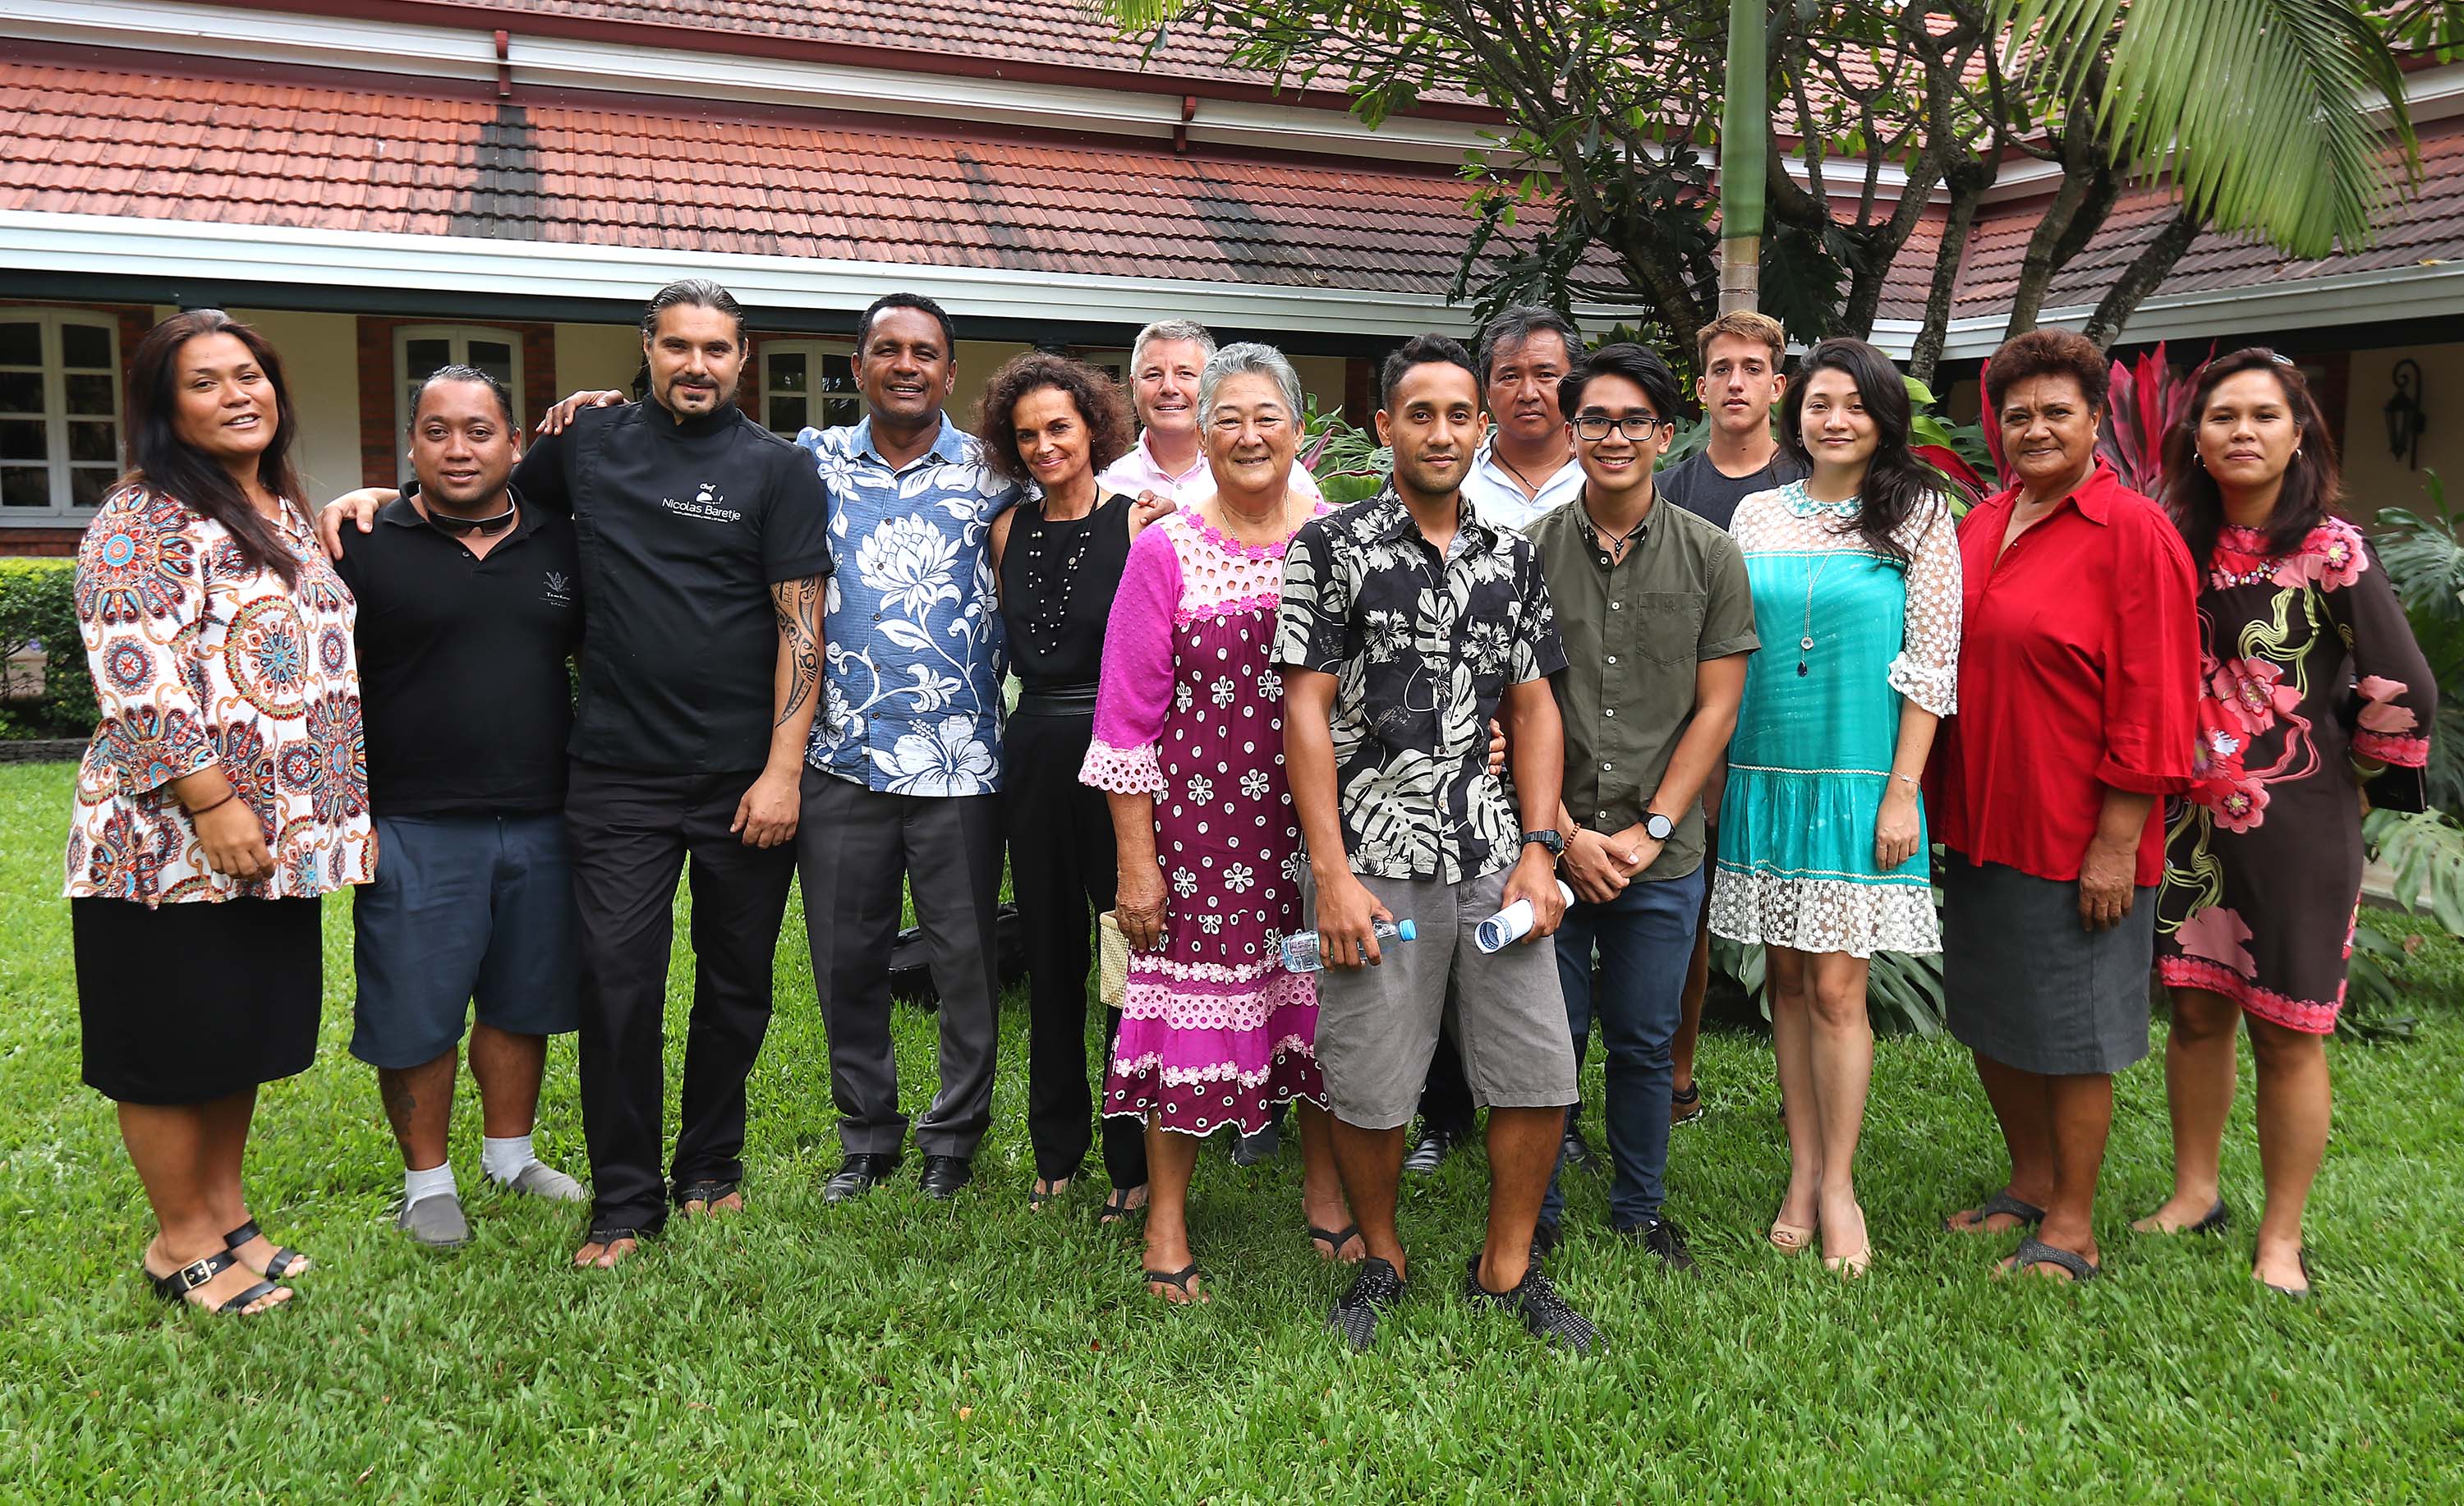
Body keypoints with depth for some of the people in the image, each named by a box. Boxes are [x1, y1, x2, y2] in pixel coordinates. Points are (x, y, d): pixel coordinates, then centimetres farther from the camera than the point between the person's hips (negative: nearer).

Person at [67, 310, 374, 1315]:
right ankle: (181, 1242, 19)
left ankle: (228, 1215, 30)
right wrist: (212, 803, -22)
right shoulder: (145, 518, -11)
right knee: (177, 1042, 4)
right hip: (175, 839, -8)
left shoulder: (285, 511, 15)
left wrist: (348, 805, 17)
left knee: (248, 1035, 16)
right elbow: (137, 675, -20)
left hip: (281, 835, 8)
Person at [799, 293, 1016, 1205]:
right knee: (846, 957, 9)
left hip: (960, 759, -1)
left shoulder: (987, 471, 5)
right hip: (842, 755, 2)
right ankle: (866, 1135, 27)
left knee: (966, 956, 5)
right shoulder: (815, 461, 9)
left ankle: (954, 1138, 23)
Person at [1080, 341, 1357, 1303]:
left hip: (1322, 817, 2)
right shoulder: (1165, 551, -1)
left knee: (1322, 1003, 10)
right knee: (1195, 1006, 3)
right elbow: (1128, 715, -1)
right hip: (1202, 816, -2)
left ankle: (1324, 1192, 31)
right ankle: (1166, 1219, 21)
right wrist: (1135, 856, -5)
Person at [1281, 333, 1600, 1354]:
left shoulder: (1512, 559, 11)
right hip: (1374, 855, -4)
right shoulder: (1332, 545, -3)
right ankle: (1380, 1259, 28)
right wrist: (1332, 874, -12)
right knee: (1370, 1087, 3)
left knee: (1540, 1072, 6)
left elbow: (1534, 708, 12)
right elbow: (1306, 710, -7)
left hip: (1494, 854, 4)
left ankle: (1507, 1268, 25)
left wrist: (1540, 851, 1)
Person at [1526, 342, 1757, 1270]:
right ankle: (1536, 1215, 26)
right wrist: (1564, 831, -8)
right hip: (1549, 844, -1)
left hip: (1664, 854, 1)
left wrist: (1650, 829, -7)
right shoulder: (1530, 552, -1)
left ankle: (1640, 1211, 31)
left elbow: (1716, 707, 0)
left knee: (1644, 1043, 12)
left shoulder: (1710, 557, 2)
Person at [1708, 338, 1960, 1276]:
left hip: (1858, 778, -3)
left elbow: (1931, 663, -3)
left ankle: (1838, 1186, 12)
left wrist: (1902, 791, -9)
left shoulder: (1917, 514, 1)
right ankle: (1802, 1174, 19)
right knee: (1786, 978, 8)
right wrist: (1715, 774, 7)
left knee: (1835, 986, -3)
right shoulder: (1758, 514, 9)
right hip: (1763, 773, 3)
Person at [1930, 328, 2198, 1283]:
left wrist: (2118, 842, -16)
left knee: (2071, 1032, 5)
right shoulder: (1979, 526, 9)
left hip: (2076, 836, -7)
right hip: (1980, 825, 7)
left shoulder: (2135, 532, -11)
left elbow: (2152, 701, -14)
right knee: (1989, 1018, 16)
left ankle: (2071, 1227, 20)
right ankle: (2032, 1182, 35)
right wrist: (1943, 805, 11)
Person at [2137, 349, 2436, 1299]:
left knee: (2286, 1032, 5)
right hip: (2193, 818, 4)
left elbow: (2405, 692, -9)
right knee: (2197, 1010, 13)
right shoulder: (2178, 545, 3)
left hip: (2299, 825, -4)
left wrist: (2351, 771, 1)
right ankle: (2195, 1193, 29)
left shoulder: (2332, 552, -10)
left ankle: (2281, 1238, 18)